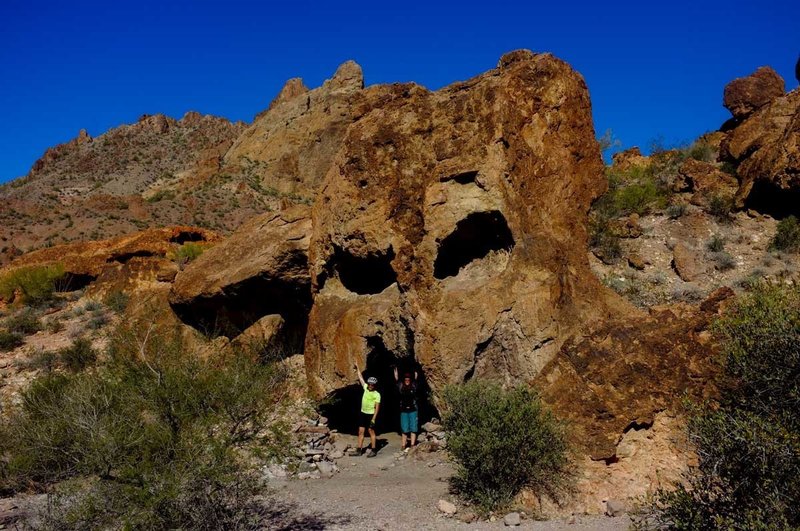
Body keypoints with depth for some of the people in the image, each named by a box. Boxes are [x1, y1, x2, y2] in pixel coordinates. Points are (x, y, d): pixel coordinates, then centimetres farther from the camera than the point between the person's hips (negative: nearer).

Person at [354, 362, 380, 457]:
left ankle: (374, 450, 7)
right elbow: (361, 378, 11)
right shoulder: (366, 388, 4)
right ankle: (359, 450, 10)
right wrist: (357, 368, 10)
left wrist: (373, 419, -19)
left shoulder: (377, 394, -11)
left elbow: (377, 408, -13)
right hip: (363, 413, 6)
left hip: (371, 415, -6)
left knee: (371, 432, 0)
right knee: (361, 432, 6)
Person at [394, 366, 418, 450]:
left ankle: (412, 445, 3)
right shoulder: (401, 387, 2)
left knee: (413, 429, 0)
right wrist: (395, 372, -13)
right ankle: (403, 446, 10)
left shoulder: (413, 387, 2)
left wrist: (415, 373, -13)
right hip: (403, 411, 1)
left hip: (413, 410, -1)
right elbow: (396, 381, -5)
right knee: (404, 430, 5)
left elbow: (416, 380, -5)